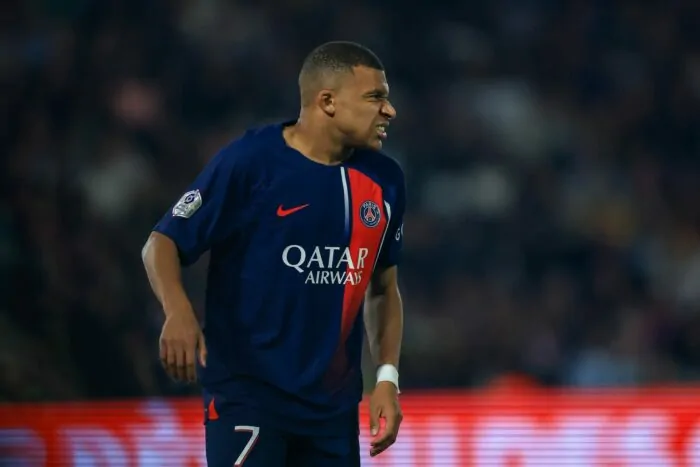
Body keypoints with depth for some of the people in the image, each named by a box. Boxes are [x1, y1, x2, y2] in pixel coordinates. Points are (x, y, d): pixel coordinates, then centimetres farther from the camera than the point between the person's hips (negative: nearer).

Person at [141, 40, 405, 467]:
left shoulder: (384, 179, 5)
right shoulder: (250, 161, -11)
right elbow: (162, 244, -8)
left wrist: (387, 378, 5)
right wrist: (178, 311, -28)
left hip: (334, 403, 6)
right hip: (246, 395, -6)